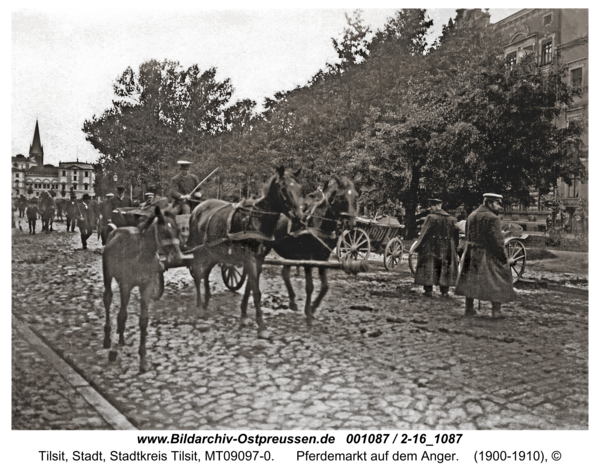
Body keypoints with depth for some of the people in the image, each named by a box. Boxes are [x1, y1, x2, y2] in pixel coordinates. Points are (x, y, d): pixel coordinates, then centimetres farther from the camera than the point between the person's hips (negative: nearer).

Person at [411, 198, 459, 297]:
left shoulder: (431, 217, -12)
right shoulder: (451, 219, 6)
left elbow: (424, 234, -12)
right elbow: (455, 236, 10)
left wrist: (416, 247, -5)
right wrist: (454, 247, 19)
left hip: (431, 248, -5)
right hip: (447, 250, 5)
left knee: (428, 268, 5)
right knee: (445, 267, 12)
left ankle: (428, 290, 5)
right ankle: (444, 291, 13)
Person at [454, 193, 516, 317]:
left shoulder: (471, 216, 10)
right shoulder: (492, 218, -15)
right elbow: (497, 240, -18)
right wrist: (504, 257, -12)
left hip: (472, 255, 7)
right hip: (489, 255, -7)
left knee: (471, 279, 13)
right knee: (497, 281, 4)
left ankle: (469, 308, 16)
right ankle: (496, 310, 3)